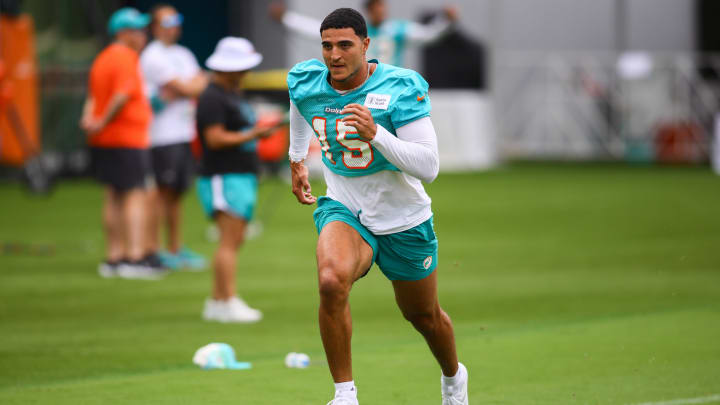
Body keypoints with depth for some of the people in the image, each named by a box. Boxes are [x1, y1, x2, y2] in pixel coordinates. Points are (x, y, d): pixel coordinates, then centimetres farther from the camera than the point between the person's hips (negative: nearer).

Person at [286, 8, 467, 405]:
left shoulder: (401, 88, -23)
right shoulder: (305, 82, -10)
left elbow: (429, 167, -27)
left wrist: (375, 134, -39)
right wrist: (296, 158, 28)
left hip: (404, 220, -1)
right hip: (344, 210, 1)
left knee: (423, 316, 19)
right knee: (331, 282, -33)